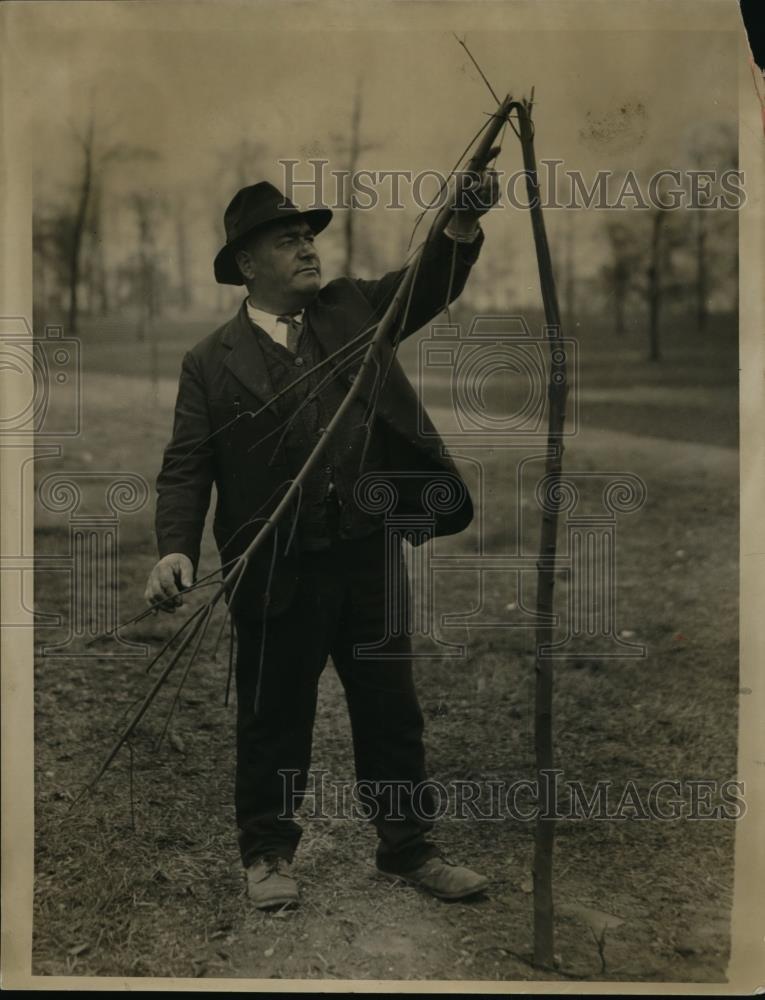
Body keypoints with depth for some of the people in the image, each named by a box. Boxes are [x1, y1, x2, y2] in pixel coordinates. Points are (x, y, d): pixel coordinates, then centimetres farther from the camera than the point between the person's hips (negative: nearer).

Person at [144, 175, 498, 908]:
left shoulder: (353, 308, 9)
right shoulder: (212, 361, 0)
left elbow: (430, 287, -2)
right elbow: (186, 465, -4)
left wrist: (463, 220, -22)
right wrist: (175, 548, -20)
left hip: (369, 554, 3)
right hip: (277, 571, -3)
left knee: (391, 708, 13)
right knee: (274, 718, 10)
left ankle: (407, 846, 29)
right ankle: (268, 852, 29)